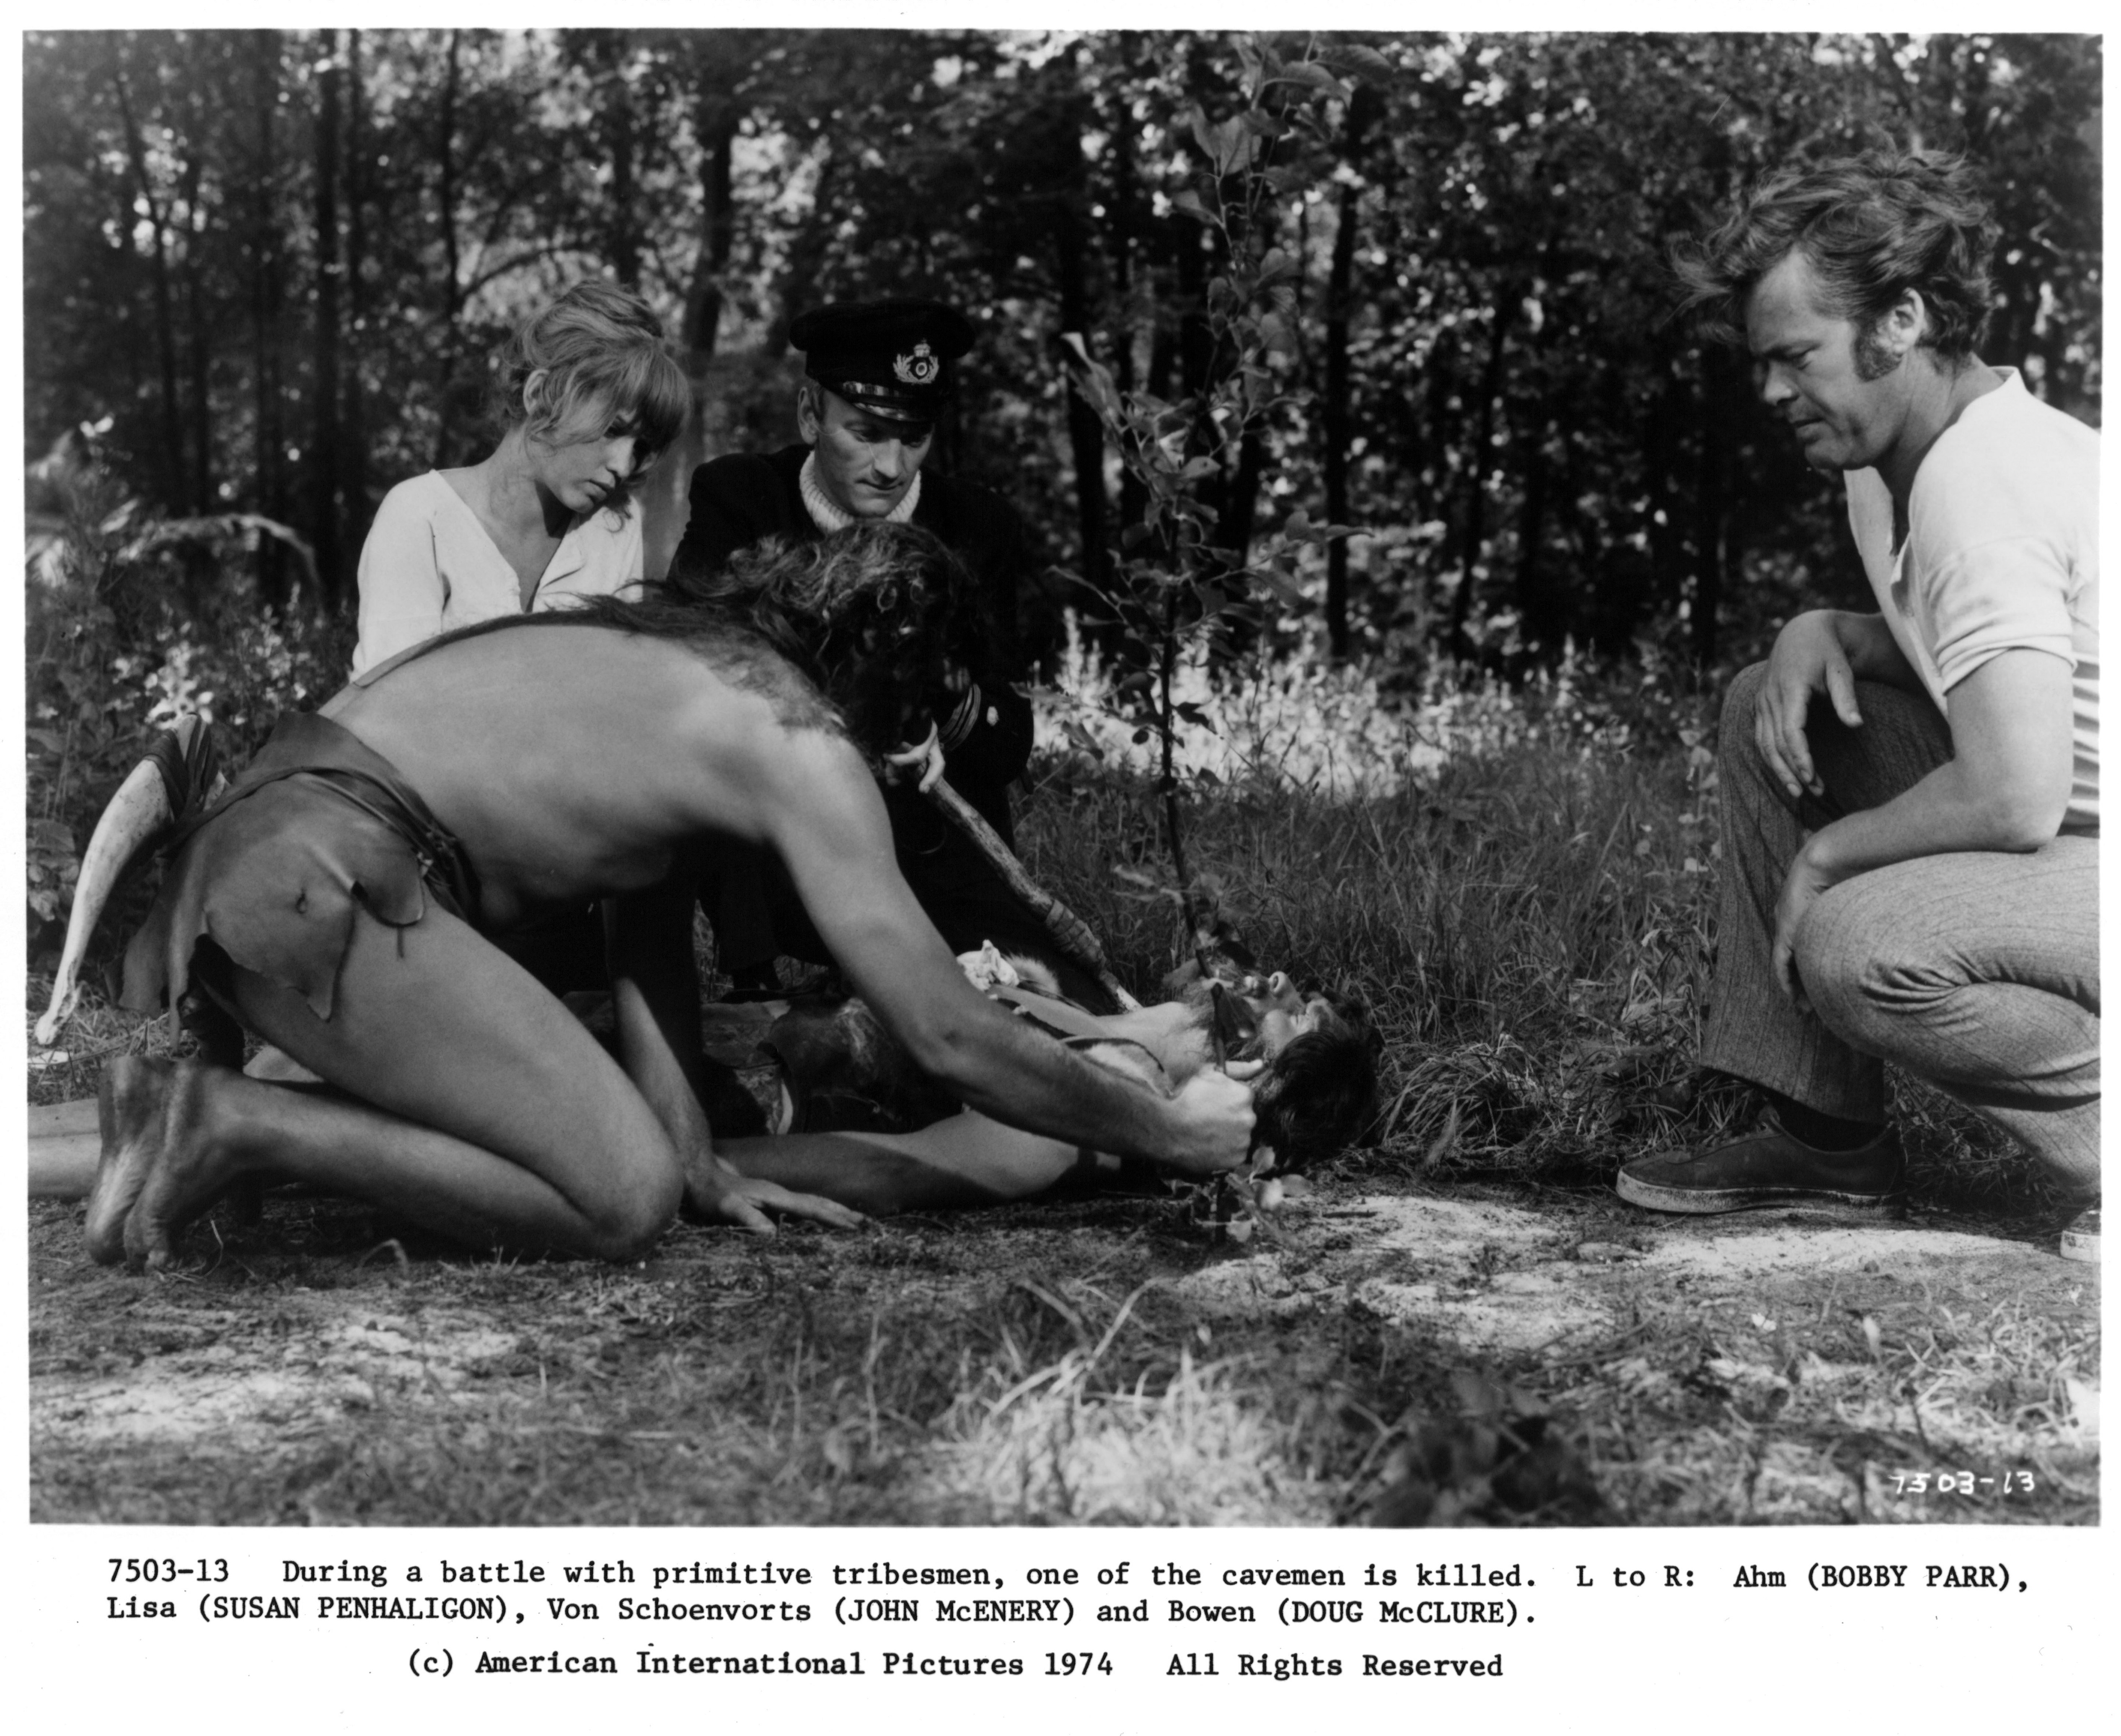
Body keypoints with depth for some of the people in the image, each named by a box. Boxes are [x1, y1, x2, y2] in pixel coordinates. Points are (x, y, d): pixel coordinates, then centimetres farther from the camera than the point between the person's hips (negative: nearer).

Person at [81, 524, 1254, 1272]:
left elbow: (649, 948, 21)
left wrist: (705, 1168, 15)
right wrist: (1169, 1133, 4)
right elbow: (950, 1039, -8)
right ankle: (239, 1128, -14)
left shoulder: (665, 645, 20)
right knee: (621, 1200, -15)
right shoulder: (804, 745, -7)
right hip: (321, 881, -10)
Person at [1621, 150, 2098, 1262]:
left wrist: (1827, 853, -12)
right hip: (2071, 829, 11)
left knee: (1856, 949, -31)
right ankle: (1827, 1137, 10)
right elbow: (1952, 649, 24)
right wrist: (1820, 633, 3)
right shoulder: (1898, 467, 8)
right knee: (1771, 712, 9)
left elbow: (2013, 803, -29)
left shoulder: (1981, 483, -23)